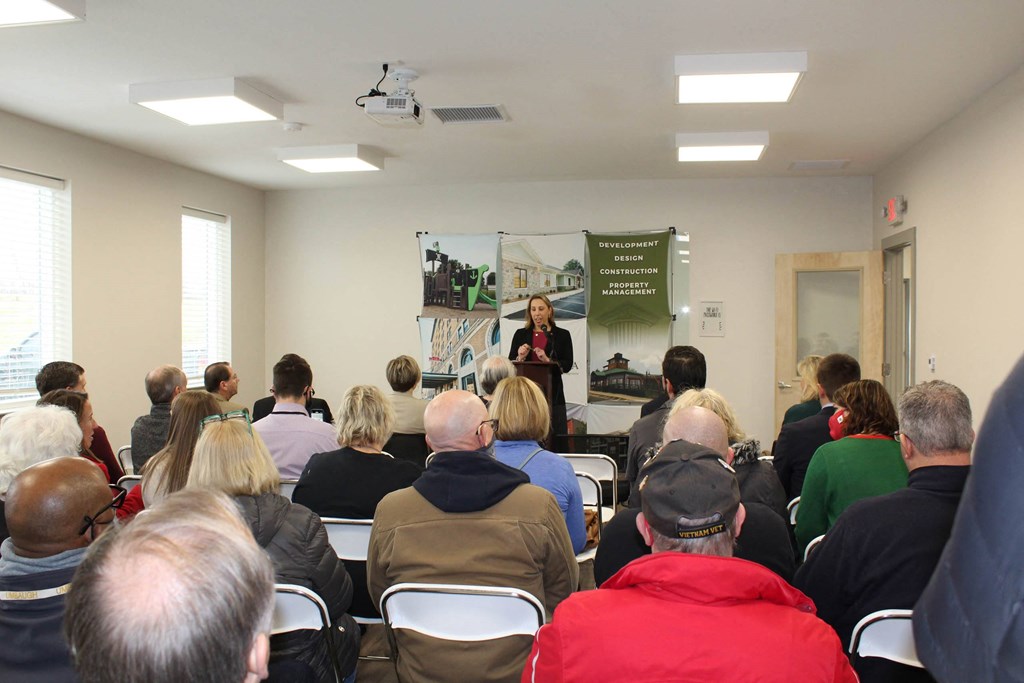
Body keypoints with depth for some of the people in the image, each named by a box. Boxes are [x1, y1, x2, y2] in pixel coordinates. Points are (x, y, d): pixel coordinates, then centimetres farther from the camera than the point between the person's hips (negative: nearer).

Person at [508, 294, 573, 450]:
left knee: (556, 439, -5)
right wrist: (520, 357, -11)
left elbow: (567, 365, -2)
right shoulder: (521, 334, 11)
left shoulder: (562, 335, 6)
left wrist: (548, 360, -17)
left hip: (552, 394, -1)